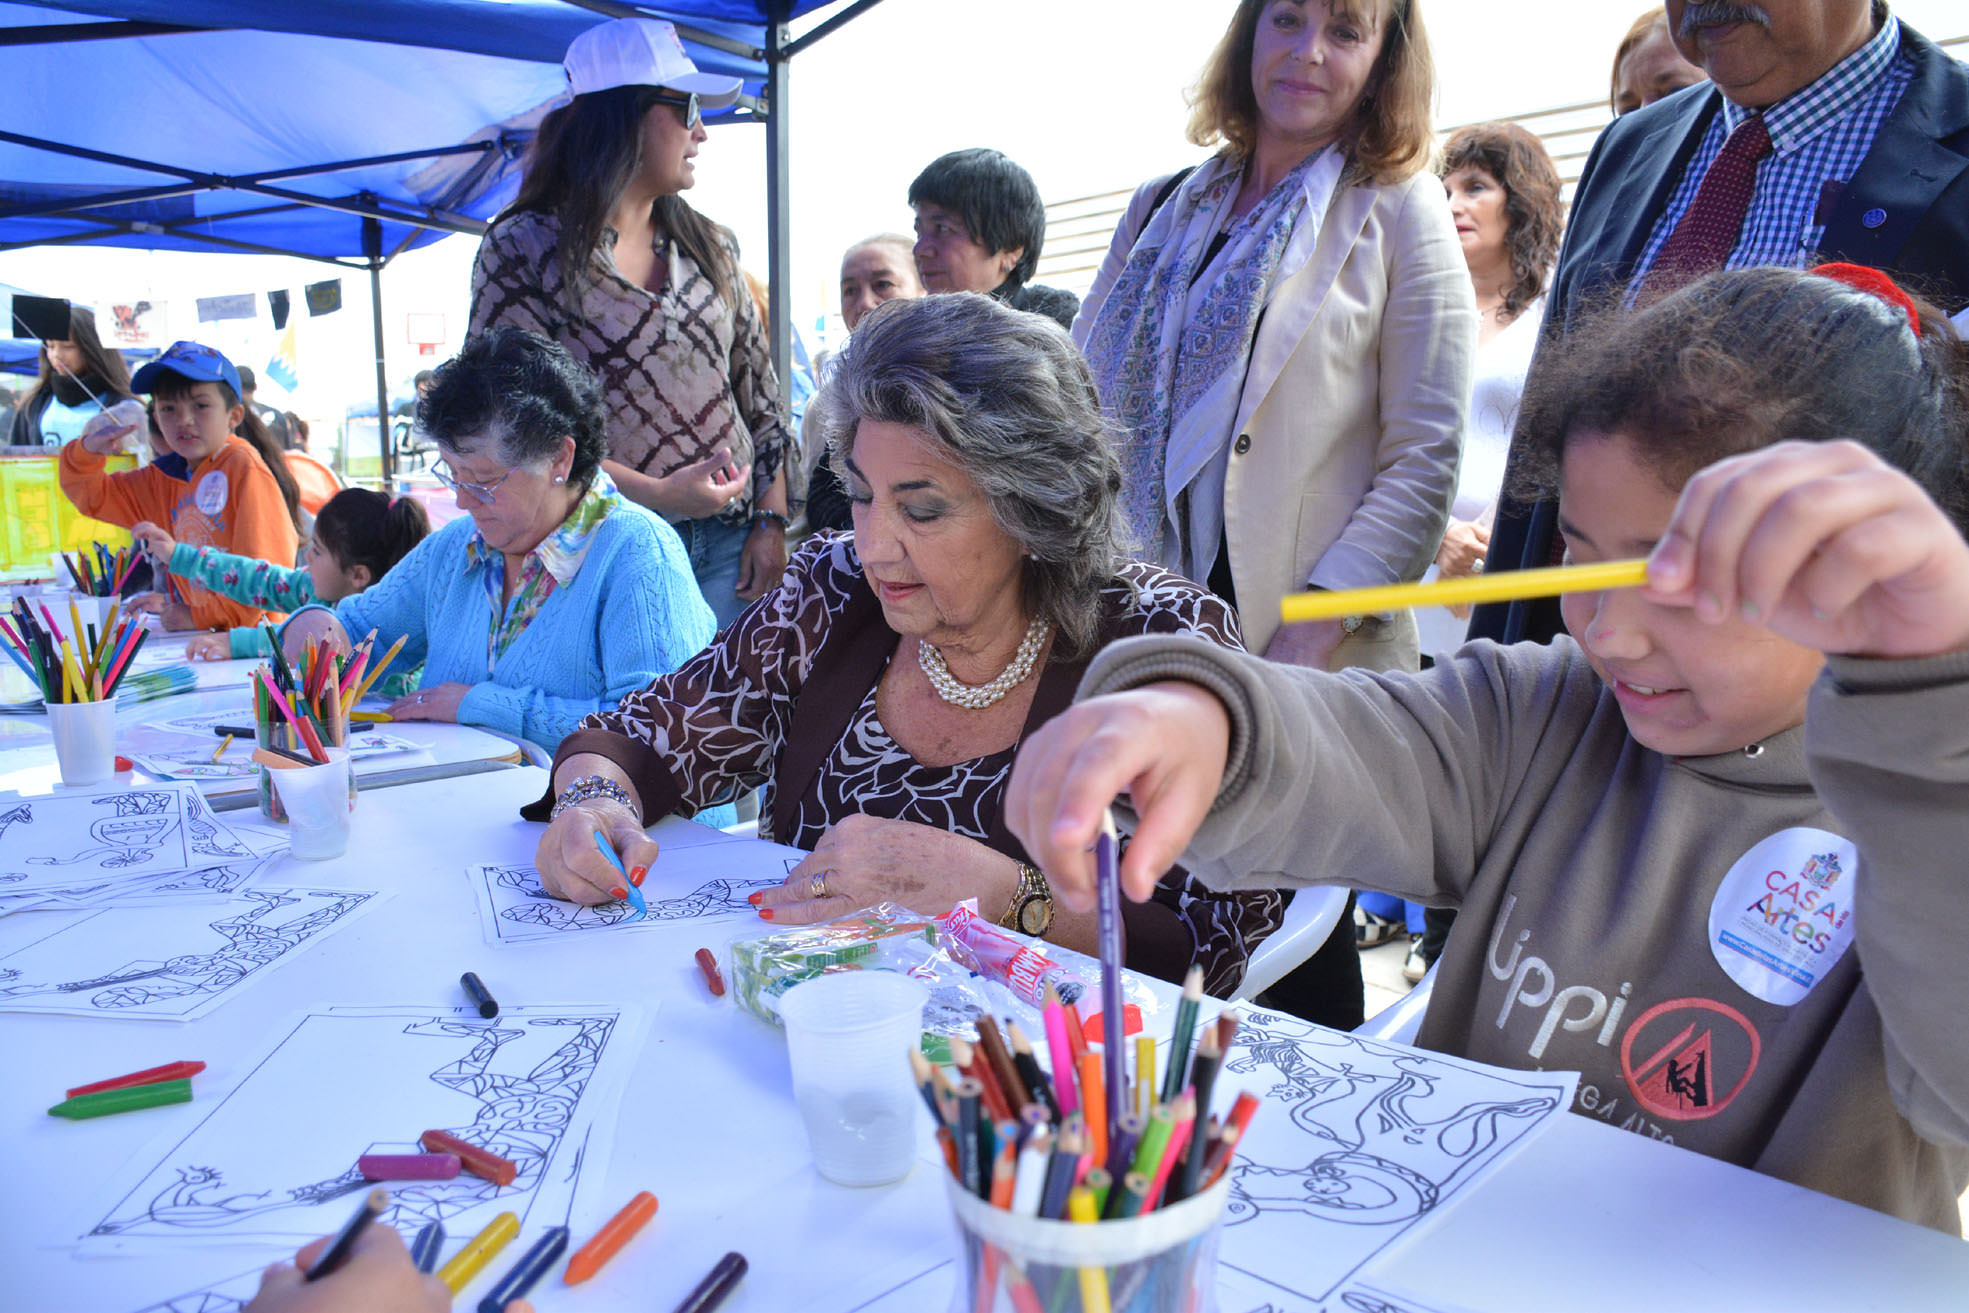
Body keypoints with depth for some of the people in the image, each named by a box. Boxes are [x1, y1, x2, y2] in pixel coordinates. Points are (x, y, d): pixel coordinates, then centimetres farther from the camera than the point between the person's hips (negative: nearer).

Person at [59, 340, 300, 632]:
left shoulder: (244, 468, -11)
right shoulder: (165, 479, 13)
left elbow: (267, 567, -16)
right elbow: (90, 495, 29)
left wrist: (198, 616, -12)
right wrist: (87, 452, 7)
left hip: (254, 629, -9)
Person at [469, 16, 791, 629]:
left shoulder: (711, 246, 14)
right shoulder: (523, 249, -1)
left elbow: (760, 392, 13)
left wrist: (771, 521, 2)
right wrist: (655, 493, -16)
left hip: (730, 545, 4)